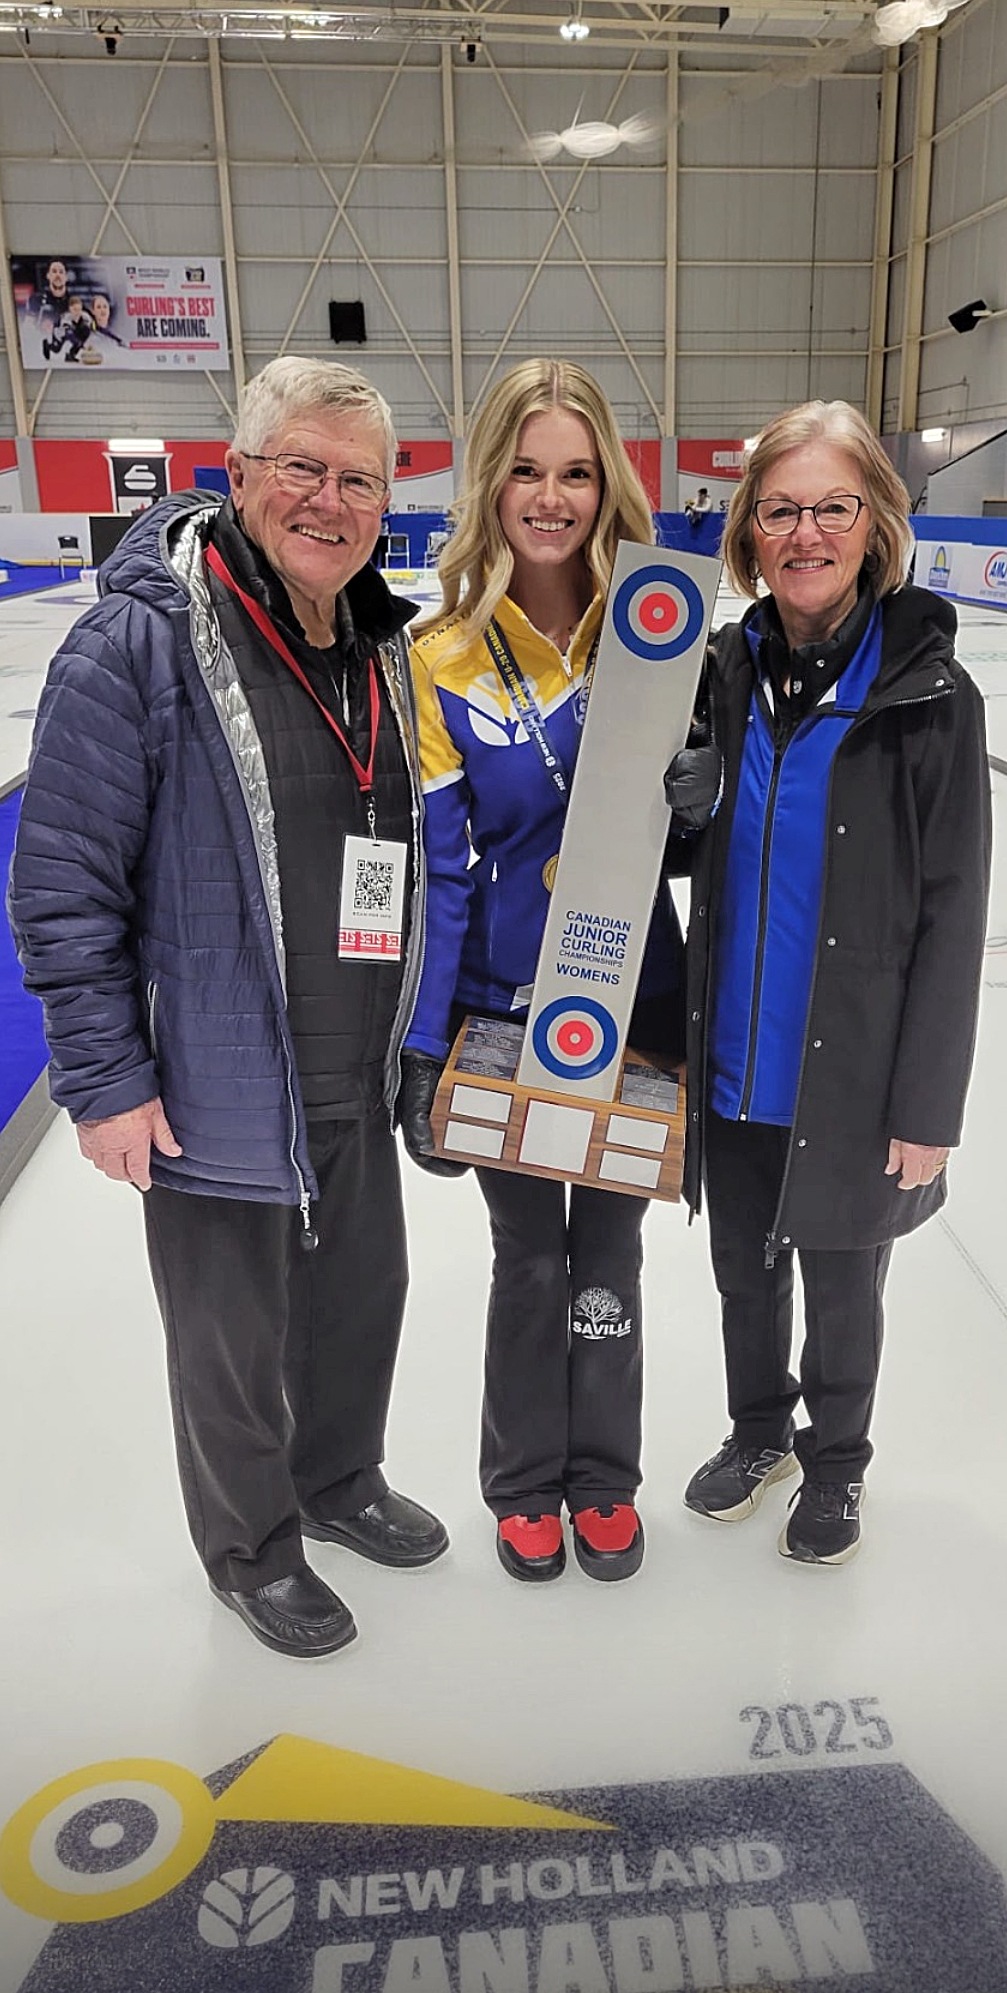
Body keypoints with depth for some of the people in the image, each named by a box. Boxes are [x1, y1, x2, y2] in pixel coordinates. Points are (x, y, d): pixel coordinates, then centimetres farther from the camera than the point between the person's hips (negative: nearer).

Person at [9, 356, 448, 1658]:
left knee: (364, 1293, 23)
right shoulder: (138, 643, -18)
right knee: (235, 1342, 14)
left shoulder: (383, 648, 4)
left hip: (357, 1084, 7)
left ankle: (339, 1482, 51)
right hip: (219, 1096, -6)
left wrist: (413, 1033, 14)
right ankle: (251, 1550, 41)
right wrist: (104, 1080, -16)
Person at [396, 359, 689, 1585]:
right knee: (529, 1255, 14)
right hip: (501, 1009, -1)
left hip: (637, 1002, 2)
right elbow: (435, 869, -9)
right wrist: (418, 1050, -12)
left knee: (609, 1250, 16)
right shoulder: (444, 659, -9)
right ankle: (524, 1483, 39)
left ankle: (602, 1474, 40)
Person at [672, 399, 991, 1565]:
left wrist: (927, 1108, -12)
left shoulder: (927, 694, -12)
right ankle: (758, 1428, 46)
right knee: (742, 1264, 20)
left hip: (852, 1075, -3)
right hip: (732, 1063, 4)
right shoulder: (722, 673, -1)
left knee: (841, 1281, 16)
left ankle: (835, 1460, 42)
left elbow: (953, 913, -11)